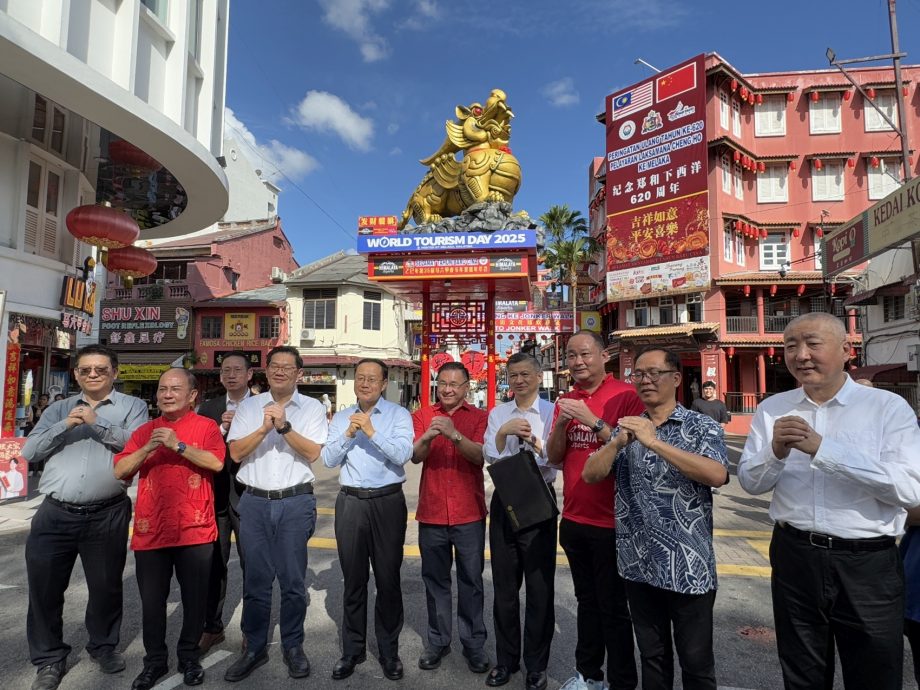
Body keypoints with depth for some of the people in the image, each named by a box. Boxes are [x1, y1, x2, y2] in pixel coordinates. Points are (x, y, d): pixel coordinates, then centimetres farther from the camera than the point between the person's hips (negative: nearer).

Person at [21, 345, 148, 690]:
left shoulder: (132, 406, 3)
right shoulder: (58, 410, 14)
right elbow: (29, 452, 5)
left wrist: (96, 423, -18)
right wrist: (65, 426, -10)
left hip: (107, 515, -2)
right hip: (55, 514, 3)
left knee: (106, 586, 11)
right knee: (44, 587, 6)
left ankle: (103, 645, 34)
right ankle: (49, 659, 26)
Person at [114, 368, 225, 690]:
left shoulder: (206, 426, -2)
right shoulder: (144, 431, 9)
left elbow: (216, 462, -17)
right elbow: (120, 471, 2)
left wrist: (178, 445, -23)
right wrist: (148, 448, -14)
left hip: (194, 530, -3)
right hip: (150, 530, 3)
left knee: (194, 598, 10)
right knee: (152, 600, 13)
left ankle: (189, 657, 30)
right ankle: (155, 660, 31)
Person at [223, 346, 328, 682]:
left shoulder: (312, 408, 2)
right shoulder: (248, 406, 7)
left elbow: (313, 453, -9)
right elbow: (236, 453, -1)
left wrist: (284, 426, -20)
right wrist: (264, 428, -16)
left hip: (295, 503, -1)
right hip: (254, 502, 2)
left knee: (293, 580, 6)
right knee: (255, 579, 9)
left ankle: (293, 647, 25)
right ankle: (254, 648, 26)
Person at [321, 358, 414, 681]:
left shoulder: (399, 414, -3)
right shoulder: (341, 417, 8)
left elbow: (404, 454, -16)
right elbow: (328, 460, 1)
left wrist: (372, 431, -24)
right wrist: (349, 433, -14)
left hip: (388, 502, -3)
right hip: (350, 502, 3)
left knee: (388, 579, 8)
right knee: (353, 579, 14)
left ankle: (389, 650, 25)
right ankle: (352, 649, 29)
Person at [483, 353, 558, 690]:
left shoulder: (552, 412, -6)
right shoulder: (498, 413, 6)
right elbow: (490, 455, -3)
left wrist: (535, 442, -30)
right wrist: (503, 432, -19)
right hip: (504, 501, 4)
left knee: (539, 586, 9)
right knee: (504, 584, 15)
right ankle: (506, 659, 34)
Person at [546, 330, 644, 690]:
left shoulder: (626, 395, -11)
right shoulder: (566, 400, 7)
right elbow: (554, 457, 5)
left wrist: (594, 421, -25)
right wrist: (562, 423, -13)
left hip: (611, 520, -5)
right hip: (573, 519, 6)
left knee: (613, 606, 6)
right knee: (586, 600, 19)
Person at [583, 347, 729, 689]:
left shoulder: (703, 426, -5)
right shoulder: (627, 429, 6)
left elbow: (717, 475, -23)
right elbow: (590, 474, -2)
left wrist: (654, 442, -27)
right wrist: (617, 443, -20)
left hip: (689, 565, -4)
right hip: (638, 564, 4)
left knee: (695, 660, 12)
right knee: (651, 656, 20)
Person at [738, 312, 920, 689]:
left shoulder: (888, 407, -7)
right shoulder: (773, 408, 3)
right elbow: (750, 482, 2)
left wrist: (822, 448, -25)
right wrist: (777, 452, -18)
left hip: (868, 564, -2)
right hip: (794, 558, 3)